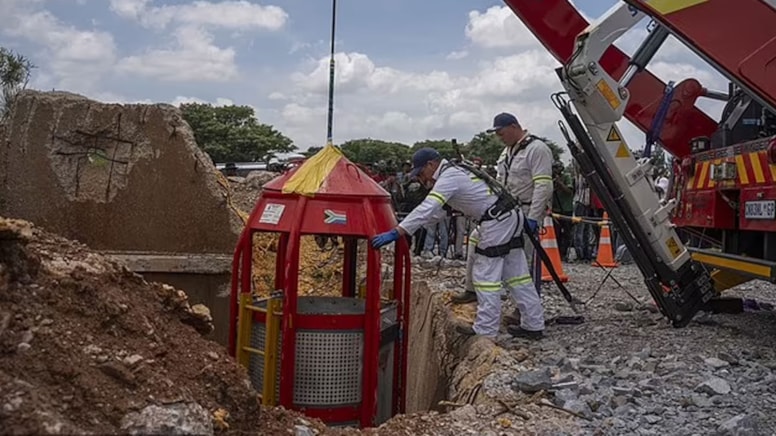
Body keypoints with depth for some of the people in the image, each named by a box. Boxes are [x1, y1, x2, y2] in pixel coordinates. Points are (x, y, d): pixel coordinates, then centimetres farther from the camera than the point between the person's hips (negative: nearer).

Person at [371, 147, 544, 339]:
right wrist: (405, 226, 19)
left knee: (486, 276, -3)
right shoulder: (454, 172, 18)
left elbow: (427, 209, -25)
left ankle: (485, 330, 3)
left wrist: (396, 232, -28)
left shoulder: (448, 178, -14)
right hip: (511, 217, 10)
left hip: (497, 222, -10)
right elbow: (438, 210, 24)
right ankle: (533, 325, 21)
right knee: (516, 275, 14)